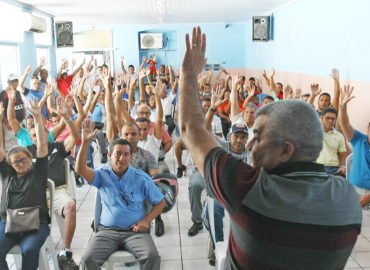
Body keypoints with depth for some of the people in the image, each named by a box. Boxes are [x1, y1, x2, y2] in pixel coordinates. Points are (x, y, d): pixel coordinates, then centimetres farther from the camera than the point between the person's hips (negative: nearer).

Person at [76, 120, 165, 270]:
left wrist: (146, 220, -5)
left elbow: (160, 202, 11)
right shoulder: (102, 176, 6)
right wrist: (85, 142, -25)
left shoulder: (141, 178, 5)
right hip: (108, 230, 1)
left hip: (134, 230, 0)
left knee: (152, 256, -28)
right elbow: (80, 169, -14)